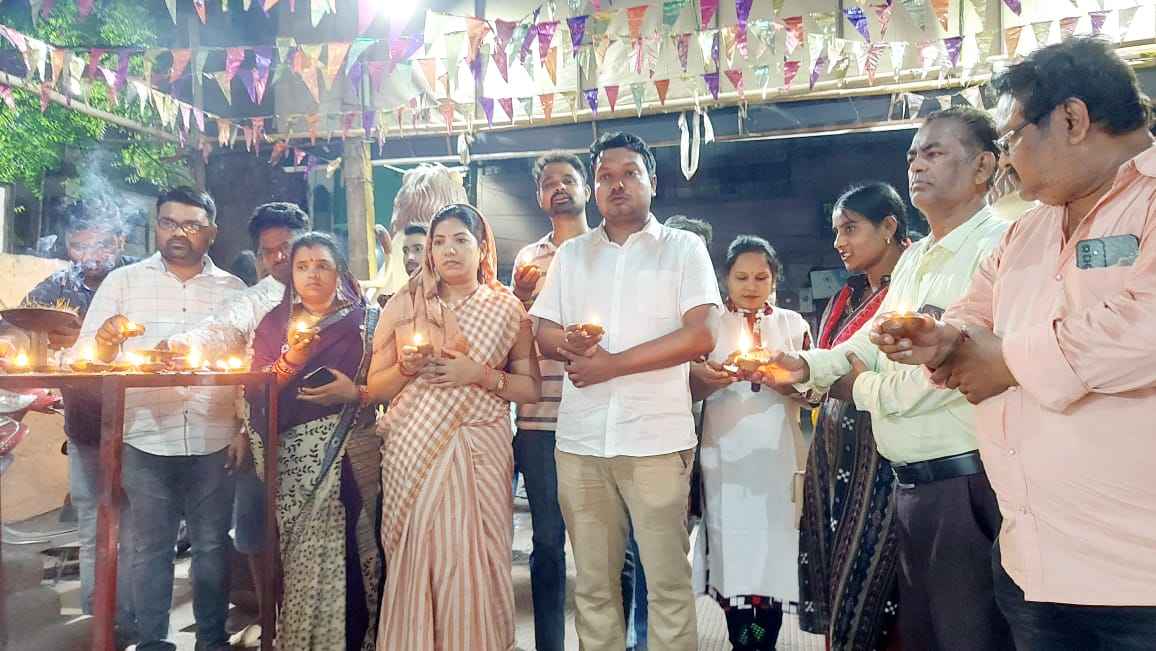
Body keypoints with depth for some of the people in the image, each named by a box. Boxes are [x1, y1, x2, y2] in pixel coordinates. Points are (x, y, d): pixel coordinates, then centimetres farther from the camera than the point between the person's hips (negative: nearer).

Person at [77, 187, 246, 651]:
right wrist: (104, 344, -20)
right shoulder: (123, 282, 5)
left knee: (212, 545, 10)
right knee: (151, 547, 9)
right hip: (146, 441, 0)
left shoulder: (233, 289, 7)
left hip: (214, 442, 1)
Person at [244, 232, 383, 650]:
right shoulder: (276, 322, 13)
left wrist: (354, 393, -15)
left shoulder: (366, 320, 6)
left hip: (351, 453, -2)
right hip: (294, 456, 2)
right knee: (297, 552, 1)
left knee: (346, 548, -6)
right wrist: (291, 358, -11)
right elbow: (256, 391, 4)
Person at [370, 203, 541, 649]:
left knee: (473, 564, -1)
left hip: (479, 453, 0)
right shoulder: (403, 305, 7)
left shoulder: (507, 309, 6)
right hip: (412, 453, 1)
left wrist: (479, 374, -10)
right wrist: (407, 368, -9)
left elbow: (532, 388, 3)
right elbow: (374, 388, 9)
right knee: (414, 564, 2)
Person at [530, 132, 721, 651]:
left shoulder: (683, 248, 3)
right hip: (580, 440, 4)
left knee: (668, 581, 3)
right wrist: (566, 343, -11)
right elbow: (543, 332, 13)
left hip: (657, 439, -3)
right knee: (592, 583, 12)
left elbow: (702, 335, -9)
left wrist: (613, 363, -13)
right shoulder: (571, 254, 15)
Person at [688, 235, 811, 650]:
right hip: (726, 453, -1)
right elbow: (691, 390, 3)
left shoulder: (794, 324, 11)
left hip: (778, 453, 1)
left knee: (774, 546, 1)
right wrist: (714, 378, -18)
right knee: (733, 548, -2)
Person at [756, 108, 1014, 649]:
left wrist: (870, 389, -7)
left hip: (967, 480, -9)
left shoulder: (998, 245, -14)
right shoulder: (913, 259, 17)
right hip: (912, 480, 9)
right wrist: (806, 367, -1)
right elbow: (877, 340, 18)